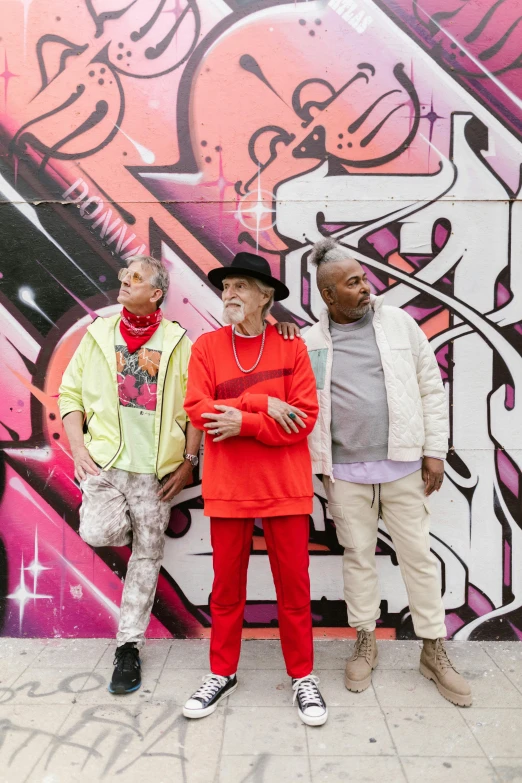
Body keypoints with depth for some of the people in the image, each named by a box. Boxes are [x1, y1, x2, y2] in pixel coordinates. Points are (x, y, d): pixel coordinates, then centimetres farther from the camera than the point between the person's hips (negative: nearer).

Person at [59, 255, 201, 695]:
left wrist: (188, 461, -4)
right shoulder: (98, 334, 9)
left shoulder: (178, 342, 2)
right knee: (98, 533, -20)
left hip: (156, 467, -1)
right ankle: (128, 525, 18)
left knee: (146, 557, 4)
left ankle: (129, 645, 22)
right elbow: (71, 394, 8)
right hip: (105, 459, 1)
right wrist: (79, 447, -4)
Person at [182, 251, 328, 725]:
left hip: (285, 486, 0)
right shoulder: (206, 346, 2)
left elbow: (305, 418, -8)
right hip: (227, 486, 1)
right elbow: (198, 410, -9)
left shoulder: (292, 348, -1)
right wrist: (262, 403, -17)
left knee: (294, 584, 9)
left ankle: (303, 676, 29)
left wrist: (243, 422, -17)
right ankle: (222, 673, 33)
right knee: (227, 584, 13)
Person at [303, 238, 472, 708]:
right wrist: (313, 468, -6)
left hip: (403, 466, 0)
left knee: (419, 556, 8)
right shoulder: (310, 343, 0)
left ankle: (435, 651, 24)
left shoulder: (399, 323, 0)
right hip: (346, 473, 0)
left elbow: (431, 389, 1)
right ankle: (366, 642, 30)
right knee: (358, 556, 12)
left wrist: (434, 451, -1)